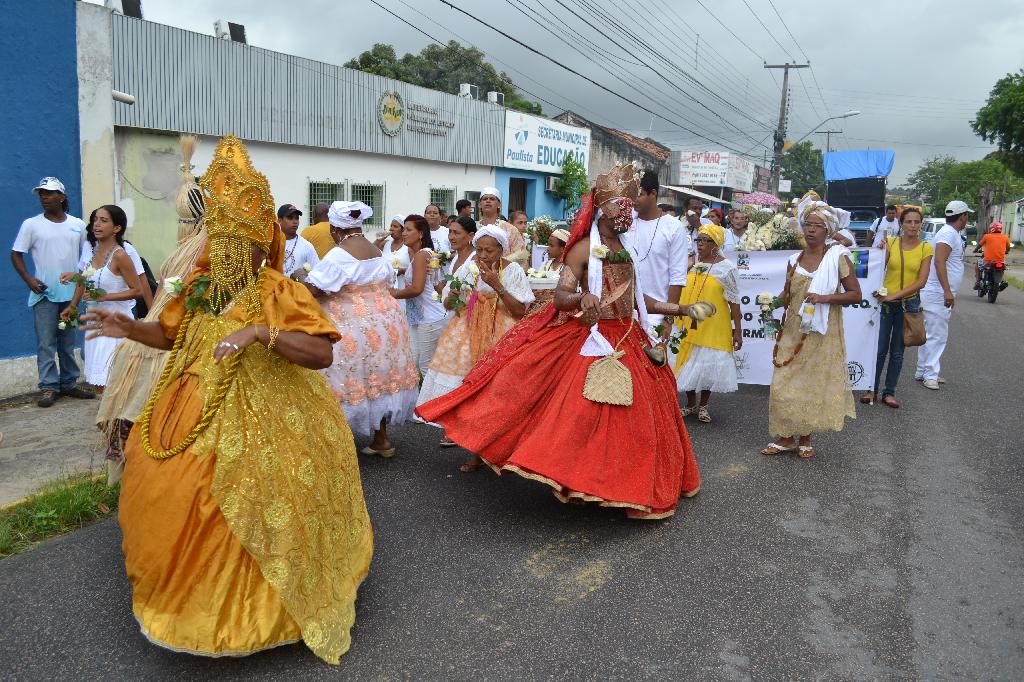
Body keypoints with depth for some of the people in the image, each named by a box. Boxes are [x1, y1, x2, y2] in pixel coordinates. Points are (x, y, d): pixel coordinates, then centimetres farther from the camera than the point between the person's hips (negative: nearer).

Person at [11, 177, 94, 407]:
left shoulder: (78, 224, 6)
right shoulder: (31, 224, 0)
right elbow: (16, 254, 3)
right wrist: (28, 279, -10)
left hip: (71, 292, 2)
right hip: (44, 293, -2)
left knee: (68, 342, 10)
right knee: (46, 343, -4)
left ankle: (69, 383, 18)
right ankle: (49, 387, 1)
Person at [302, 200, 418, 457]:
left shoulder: (338, 255, -16)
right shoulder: (378, 252, 7)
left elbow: (313, 290, -15)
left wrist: (303, 277, 6)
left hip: (352, 328, -7)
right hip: (385, 324, 7)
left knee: (349, 382, 0)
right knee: (380, 378, 15)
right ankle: (382, 439, 25)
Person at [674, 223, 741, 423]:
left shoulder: (727, 268, -7)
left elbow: (734, 302, -7)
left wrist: (737, 331, -9)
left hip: (713, 327, -3)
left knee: (709, 363, 4)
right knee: (688, 362, 8)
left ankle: (703, 406, 22)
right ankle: (691, 404, 25)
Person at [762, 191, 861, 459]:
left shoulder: (838, 257, -5)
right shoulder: (795, 259, 9)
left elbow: (855, 294, -8)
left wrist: (824, 298, -21)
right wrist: (781, 296, -1)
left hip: (822, 333, -4)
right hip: (793, 331, 4)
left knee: (815, 384, 5)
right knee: (784, 384, 0)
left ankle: (806, 438, 19)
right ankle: (787, 437, 12)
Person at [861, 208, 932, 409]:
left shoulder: (925, 248, -1)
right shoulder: (890, 243, -2)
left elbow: (921, 281, -8)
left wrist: (895, 295, -17)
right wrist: (878, 291, -30)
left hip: (909, 303, 1)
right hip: (885, 302, -1)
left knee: (897, 351, 9)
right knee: (879, 348, 1)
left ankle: (889, 392, 18)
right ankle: (872, 389, 14)